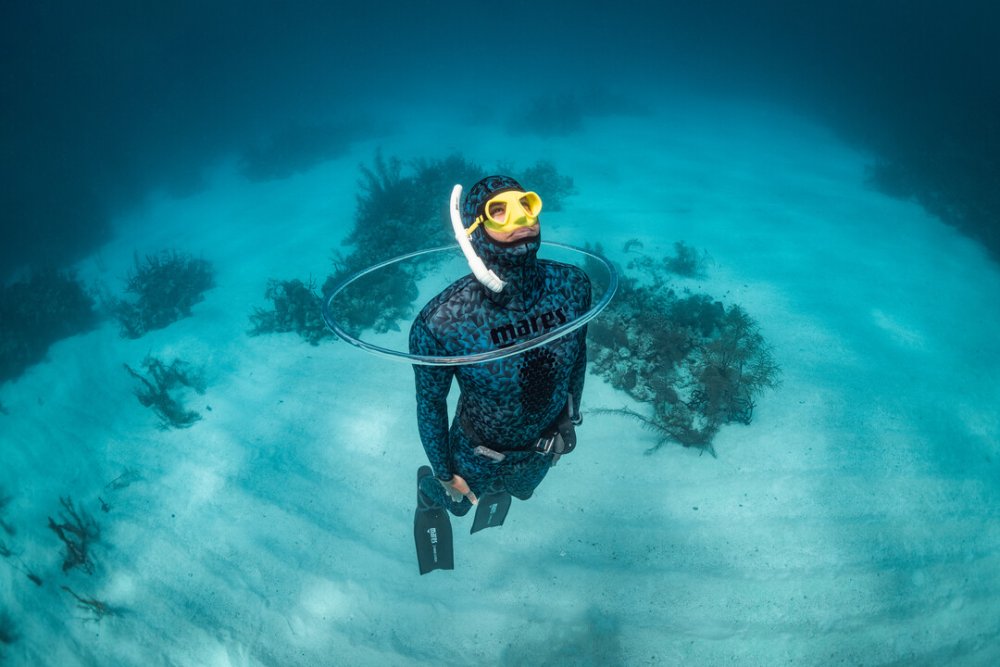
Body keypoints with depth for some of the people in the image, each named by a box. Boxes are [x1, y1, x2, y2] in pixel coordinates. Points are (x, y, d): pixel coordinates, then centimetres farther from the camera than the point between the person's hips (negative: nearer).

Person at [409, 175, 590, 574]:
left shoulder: (572, 285, -27)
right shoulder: (440, 322, -38)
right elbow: (431, 401, -19)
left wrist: (571, 418, 9)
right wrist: (444, 475, -5)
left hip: (544, 446, 4)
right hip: (478, 453, -3)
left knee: (518, 491, 37)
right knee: (456, 502, 30)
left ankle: (498, 491, 73)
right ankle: (426, 490, 65)